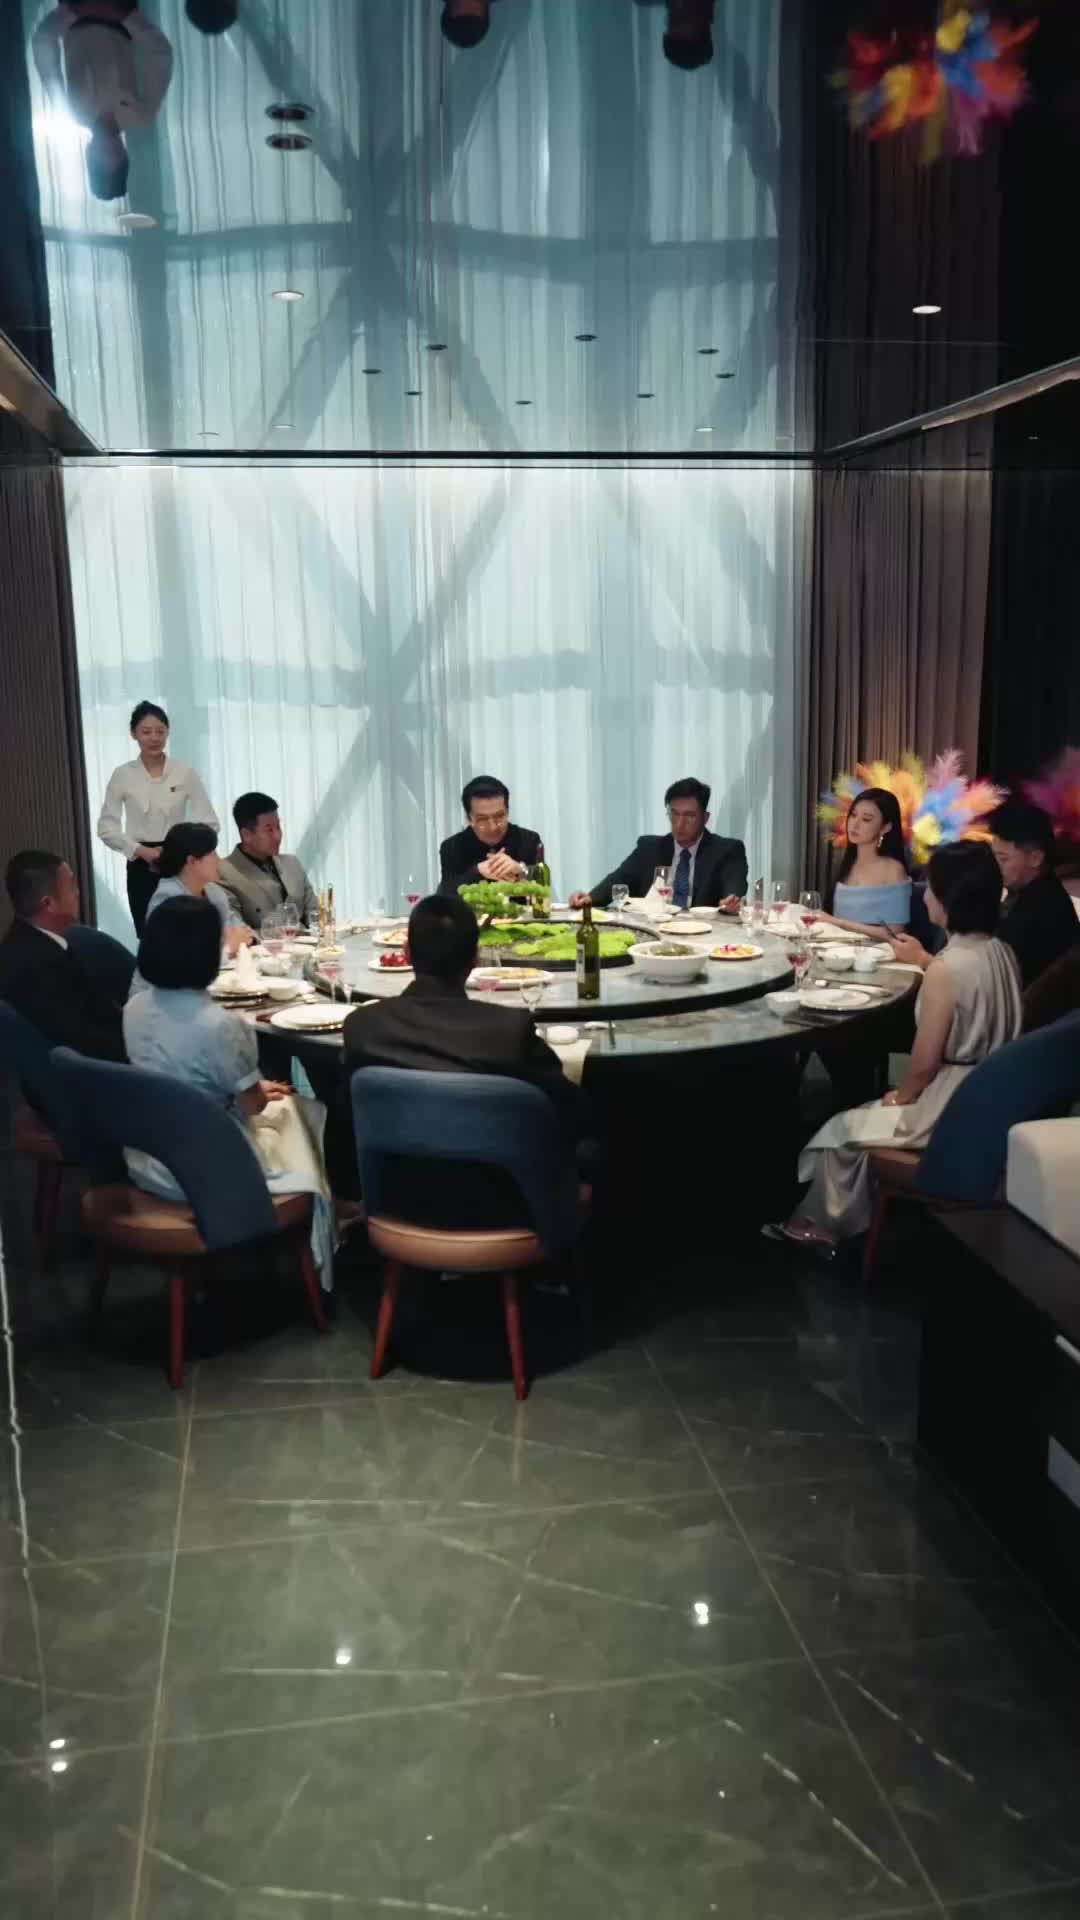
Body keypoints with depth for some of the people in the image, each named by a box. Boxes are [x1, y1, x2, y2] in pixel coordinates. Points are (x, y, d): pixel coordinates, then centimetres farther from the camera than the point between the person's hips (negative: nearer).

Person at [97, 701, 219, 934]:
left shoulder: (184, 773, -1)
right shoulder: (122, 775, 0)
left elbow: (209, 823, 0)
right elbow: (106, 828, 1)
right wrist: (141, 850, -11)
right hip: (141, 867, 0)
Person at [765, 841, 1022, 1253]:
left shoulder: (945, 968, -24)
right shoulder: (1003, 952, 0)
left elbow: (924, 1064, -18)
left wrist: (900, 1096, 0)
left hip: (949, 1110, -8)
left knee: (842, 1128, 13)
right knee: (869, 1116, 25)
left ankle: (823, 1224, 32)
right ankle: (837, 1221, 33)